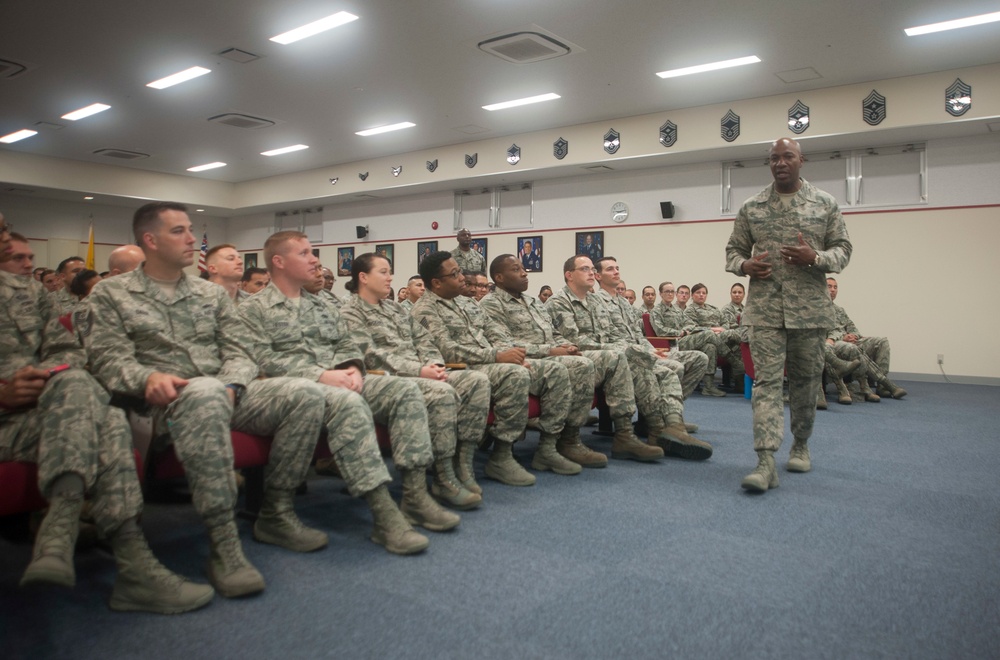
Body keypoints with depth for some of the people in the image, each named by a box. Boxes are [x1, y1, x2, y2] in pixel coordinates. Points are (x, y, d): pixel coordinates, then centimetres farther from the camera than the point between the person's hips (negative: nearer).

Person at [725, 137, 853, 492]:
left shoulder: (825, 203, 6)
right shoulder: (751, 207, 8)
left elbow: (843, 249, 6)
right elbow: (733, 248, 13)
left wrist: (815, 258, -15)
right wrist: (745, 266, -10)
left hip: (810, 308, 1)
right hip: (765, 308, 0)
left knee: (806, 379, 11)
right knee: (767, 380, -8)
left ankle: (801, 444, 31)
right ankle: (766, 461, -12)